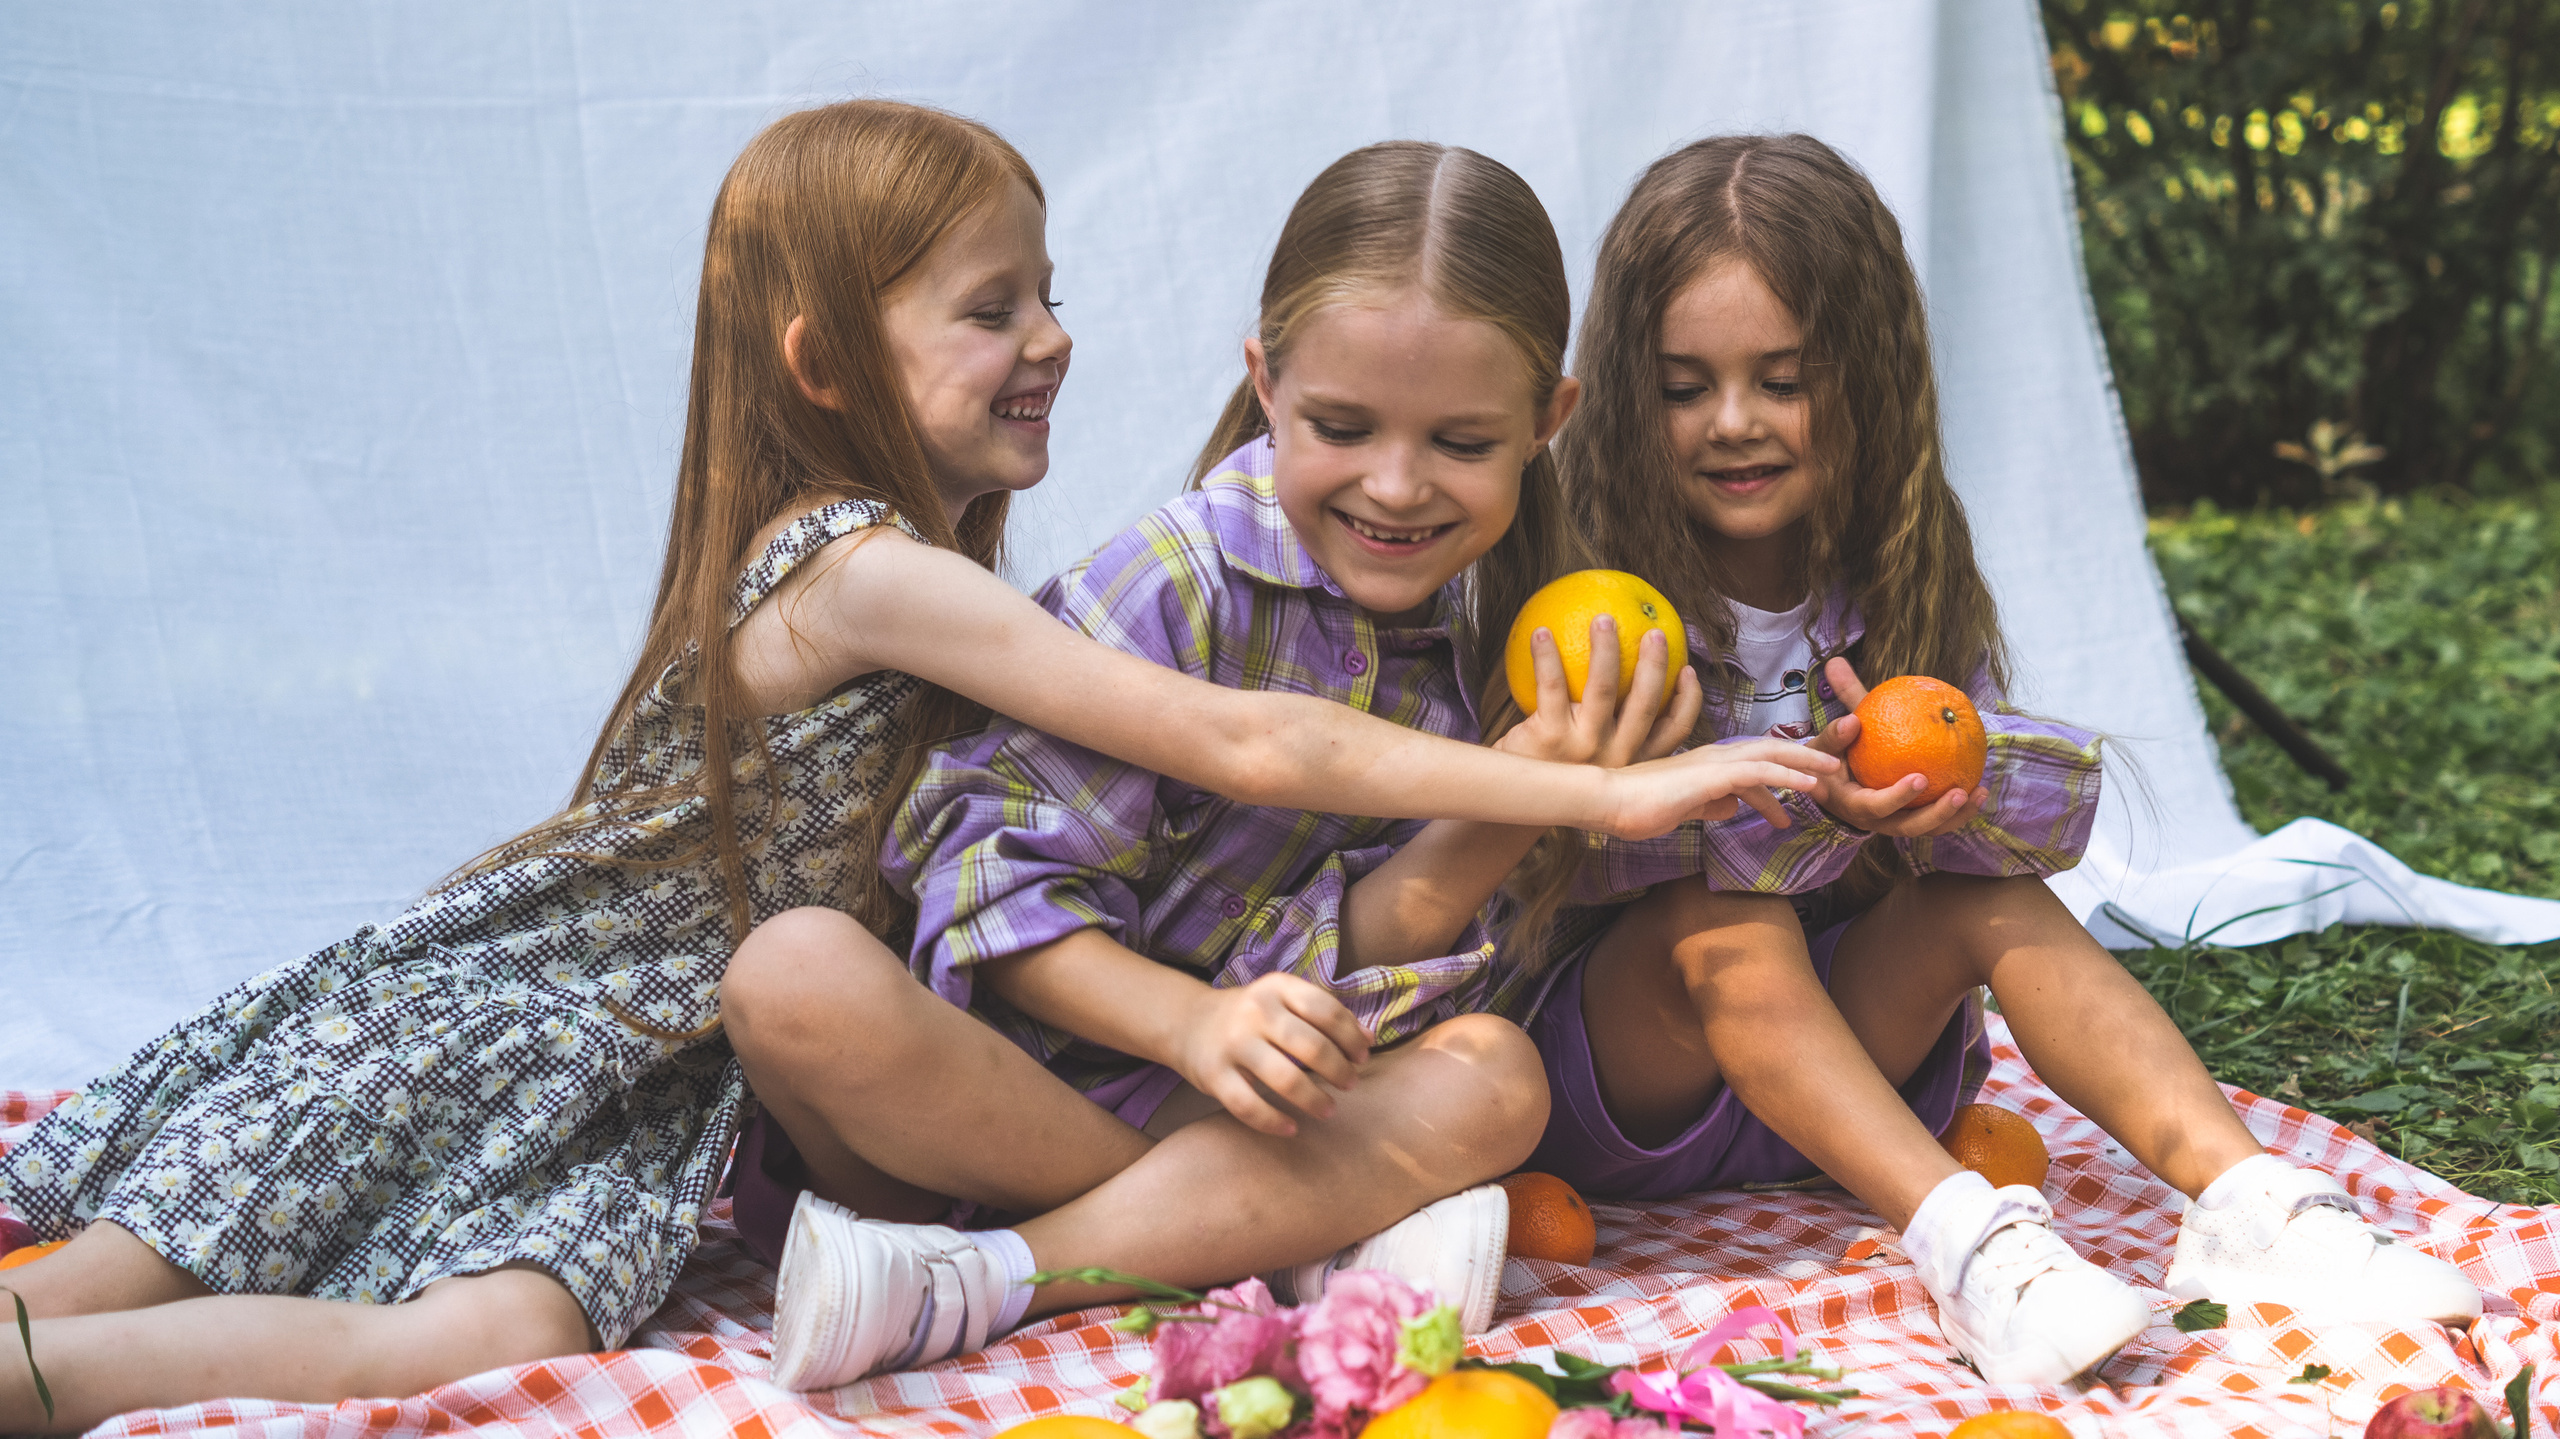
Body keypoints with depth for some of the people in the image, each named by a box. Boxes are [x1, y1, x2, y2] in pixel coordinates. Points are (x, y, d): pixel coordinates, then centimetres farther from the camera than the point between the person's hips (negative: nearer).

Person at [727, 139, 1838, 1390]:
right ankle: (1283, 1239, -22)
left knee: (1495, 1076, -22)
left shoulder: (1506, 633, -1)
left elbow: (1361, 962, -7)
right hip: (1013, 1075, -3)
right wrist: (1189, 1021, -31)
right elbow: (998, 889, -15)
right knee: (796, 974, -32)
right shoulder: (1177, 579, -15)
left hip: (1227, 1098, 4)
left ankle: (971, 1283, -25)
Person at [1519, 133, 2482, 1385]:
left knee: (1989, 892, -21)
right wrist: (1798, 802, -38)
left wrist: (1946, 775, -31)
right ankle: (1961, 1237, -42)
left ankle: (2244, 1198, -32)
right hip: (1622, 1080, -3)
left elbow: (2061, 803, -8)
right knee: (1724, 910, -31)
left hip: (1838, 1063, 4)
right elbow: (1564, 854, -24)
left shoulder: (1902, 580, 1)